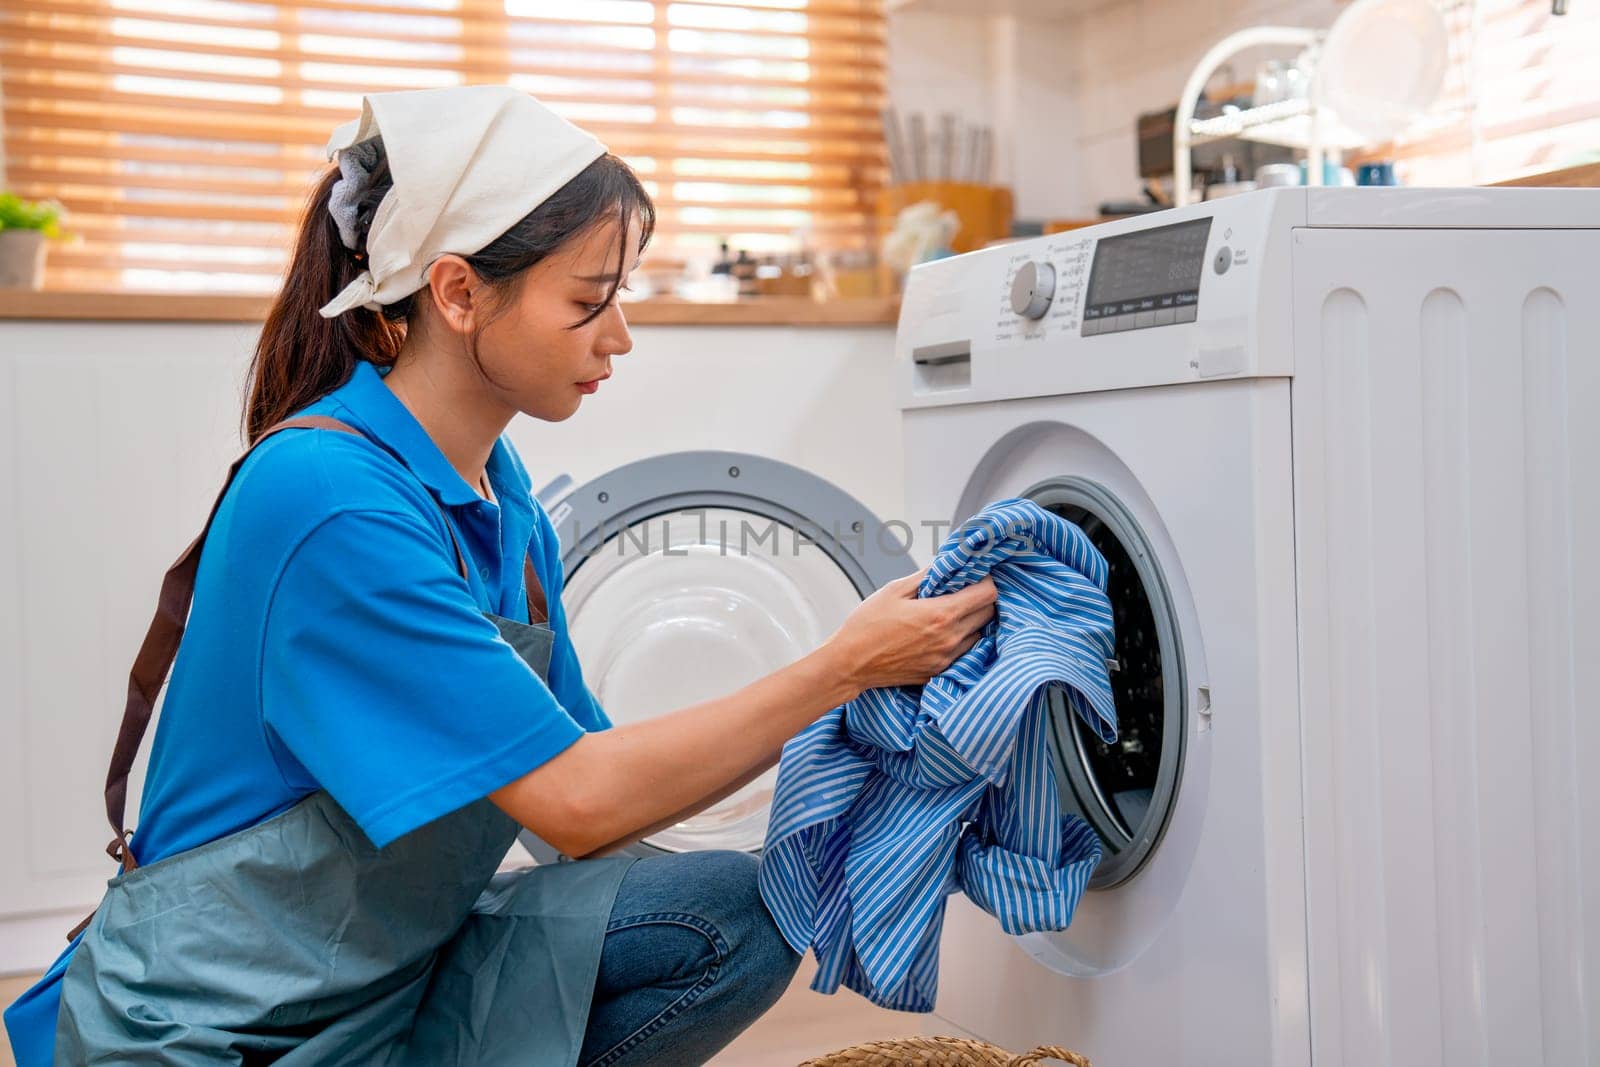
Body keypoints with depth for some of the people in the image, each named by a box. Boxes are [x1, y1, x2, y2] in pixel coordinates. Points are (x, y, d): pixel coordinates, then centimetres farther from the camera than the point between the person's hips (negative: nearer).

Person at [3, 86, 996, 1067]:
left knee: (736, 918, -7)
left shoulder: (502, 499, 3)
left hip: (389, 972, 8)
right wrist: (842, 669, -18)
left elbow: (585, 757, 6)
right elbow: (580, 802, -24)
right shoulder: (329, 497, -24)